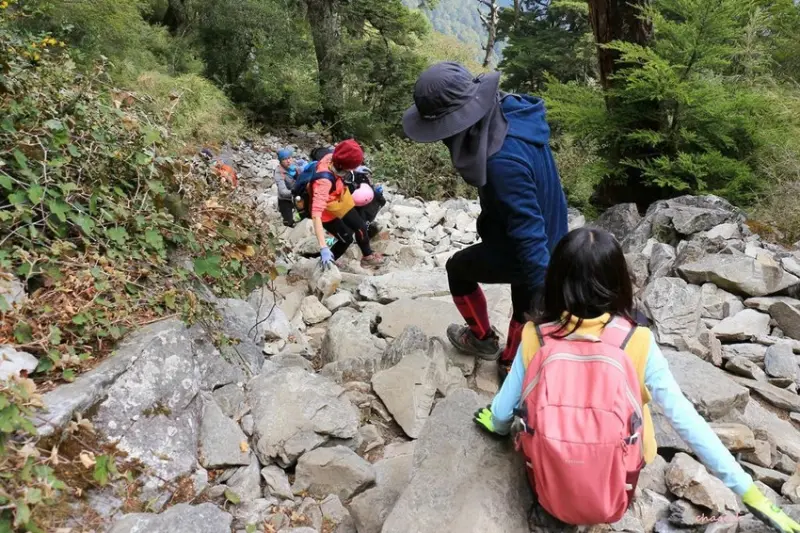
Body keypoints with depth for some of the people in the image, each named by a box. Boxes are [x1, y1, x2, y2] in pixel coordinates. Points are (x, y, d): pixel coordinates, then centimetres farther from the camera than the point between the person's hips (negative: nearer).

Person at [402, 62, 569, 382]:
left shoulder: (503, 160, -38)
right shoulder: (509, 110, -9)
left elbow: (528, 233, -34)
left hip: (517, 251, -8)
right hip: (549, 238, 8)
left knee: (458, 268, 17)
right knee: (524, 306, 24)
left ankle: (483, 339, 35)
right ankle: (512, 366, 48)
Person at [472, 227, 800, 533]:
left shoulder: (535, 337, -16)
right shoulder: (637, 343, -18)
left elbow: (501, 416, -9)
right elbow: (686, 420, -16)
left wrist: (495, 424, 14)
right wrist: (751, 494, -5)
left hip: (549, 490, 0)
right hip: (613, 498, 1)